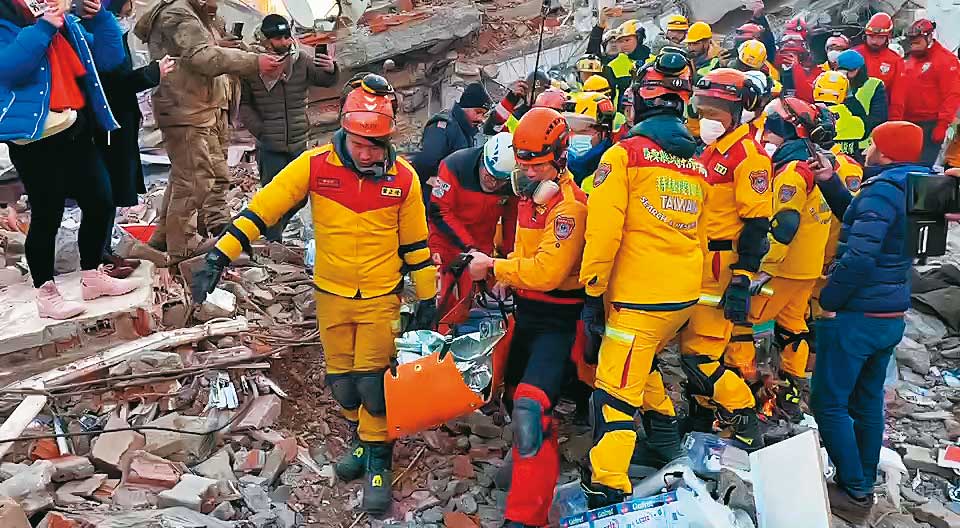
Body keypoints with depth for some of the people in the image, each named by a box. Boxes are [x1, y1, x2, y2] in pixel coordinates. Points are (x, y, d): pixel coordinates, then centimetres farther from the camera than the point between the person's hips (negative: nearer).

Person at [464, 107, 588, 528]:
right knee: (515, 395, 22)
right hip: (527, 308, 10)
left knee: (531, 406, -23)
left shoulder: (569, 205, -20)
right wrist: (508, 272, 4)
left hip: (557, 318, -10)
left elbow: (548, 271, -26)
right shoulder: (531, 193, 8)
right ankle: (540, 468, 47)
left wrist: (493, 267, -17)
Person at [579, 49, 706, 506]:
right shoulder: (698, 161, 12)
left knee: (615, 393, -6)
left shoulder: (626, 152, -8)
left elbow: (603, 229, -14)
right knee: (640, 362, 30)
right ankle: (664, 430, 41)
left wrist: (592, 290, -8)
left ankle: (608, 490, -10)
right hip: (686, 296, 7)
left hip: (639, 298, -7)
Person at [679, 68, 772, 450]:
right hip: (696, 268, 9)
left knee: (699, 355, -10)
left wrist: (742, 282, -21)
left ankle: (745, 427, 4)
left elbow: (755, 225, -17)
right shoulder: (706, 151, 15)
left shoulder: (748, 155, -12)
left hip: (722, 270, -9)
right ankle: (701, 425, 28)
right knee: (693, 349, 14)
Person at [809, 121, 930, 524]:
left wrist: (828, 300, -17)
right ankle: (863, 485, 28)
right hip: (890, 316, 9)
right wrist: (829, 182, 13)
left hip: (855, 316, -9)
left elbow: (859, 256, -29)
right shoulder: (912, 189, 9)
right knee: (867, 401, 17)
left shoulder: (883, 188, -20)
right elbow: (861, 221, 22)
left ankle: (854, 494, 6)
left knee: (828, 402, 0)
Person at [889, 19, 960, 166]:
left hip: (931, 125, -7)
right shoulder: (908, 62, 17)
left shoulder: (947, 60, -5)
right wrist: (895, 120, 9)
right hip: (908, 123, 7)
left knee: (923, 164, -10)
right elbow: (899, 94, 17)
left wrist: (943, 125, -16)